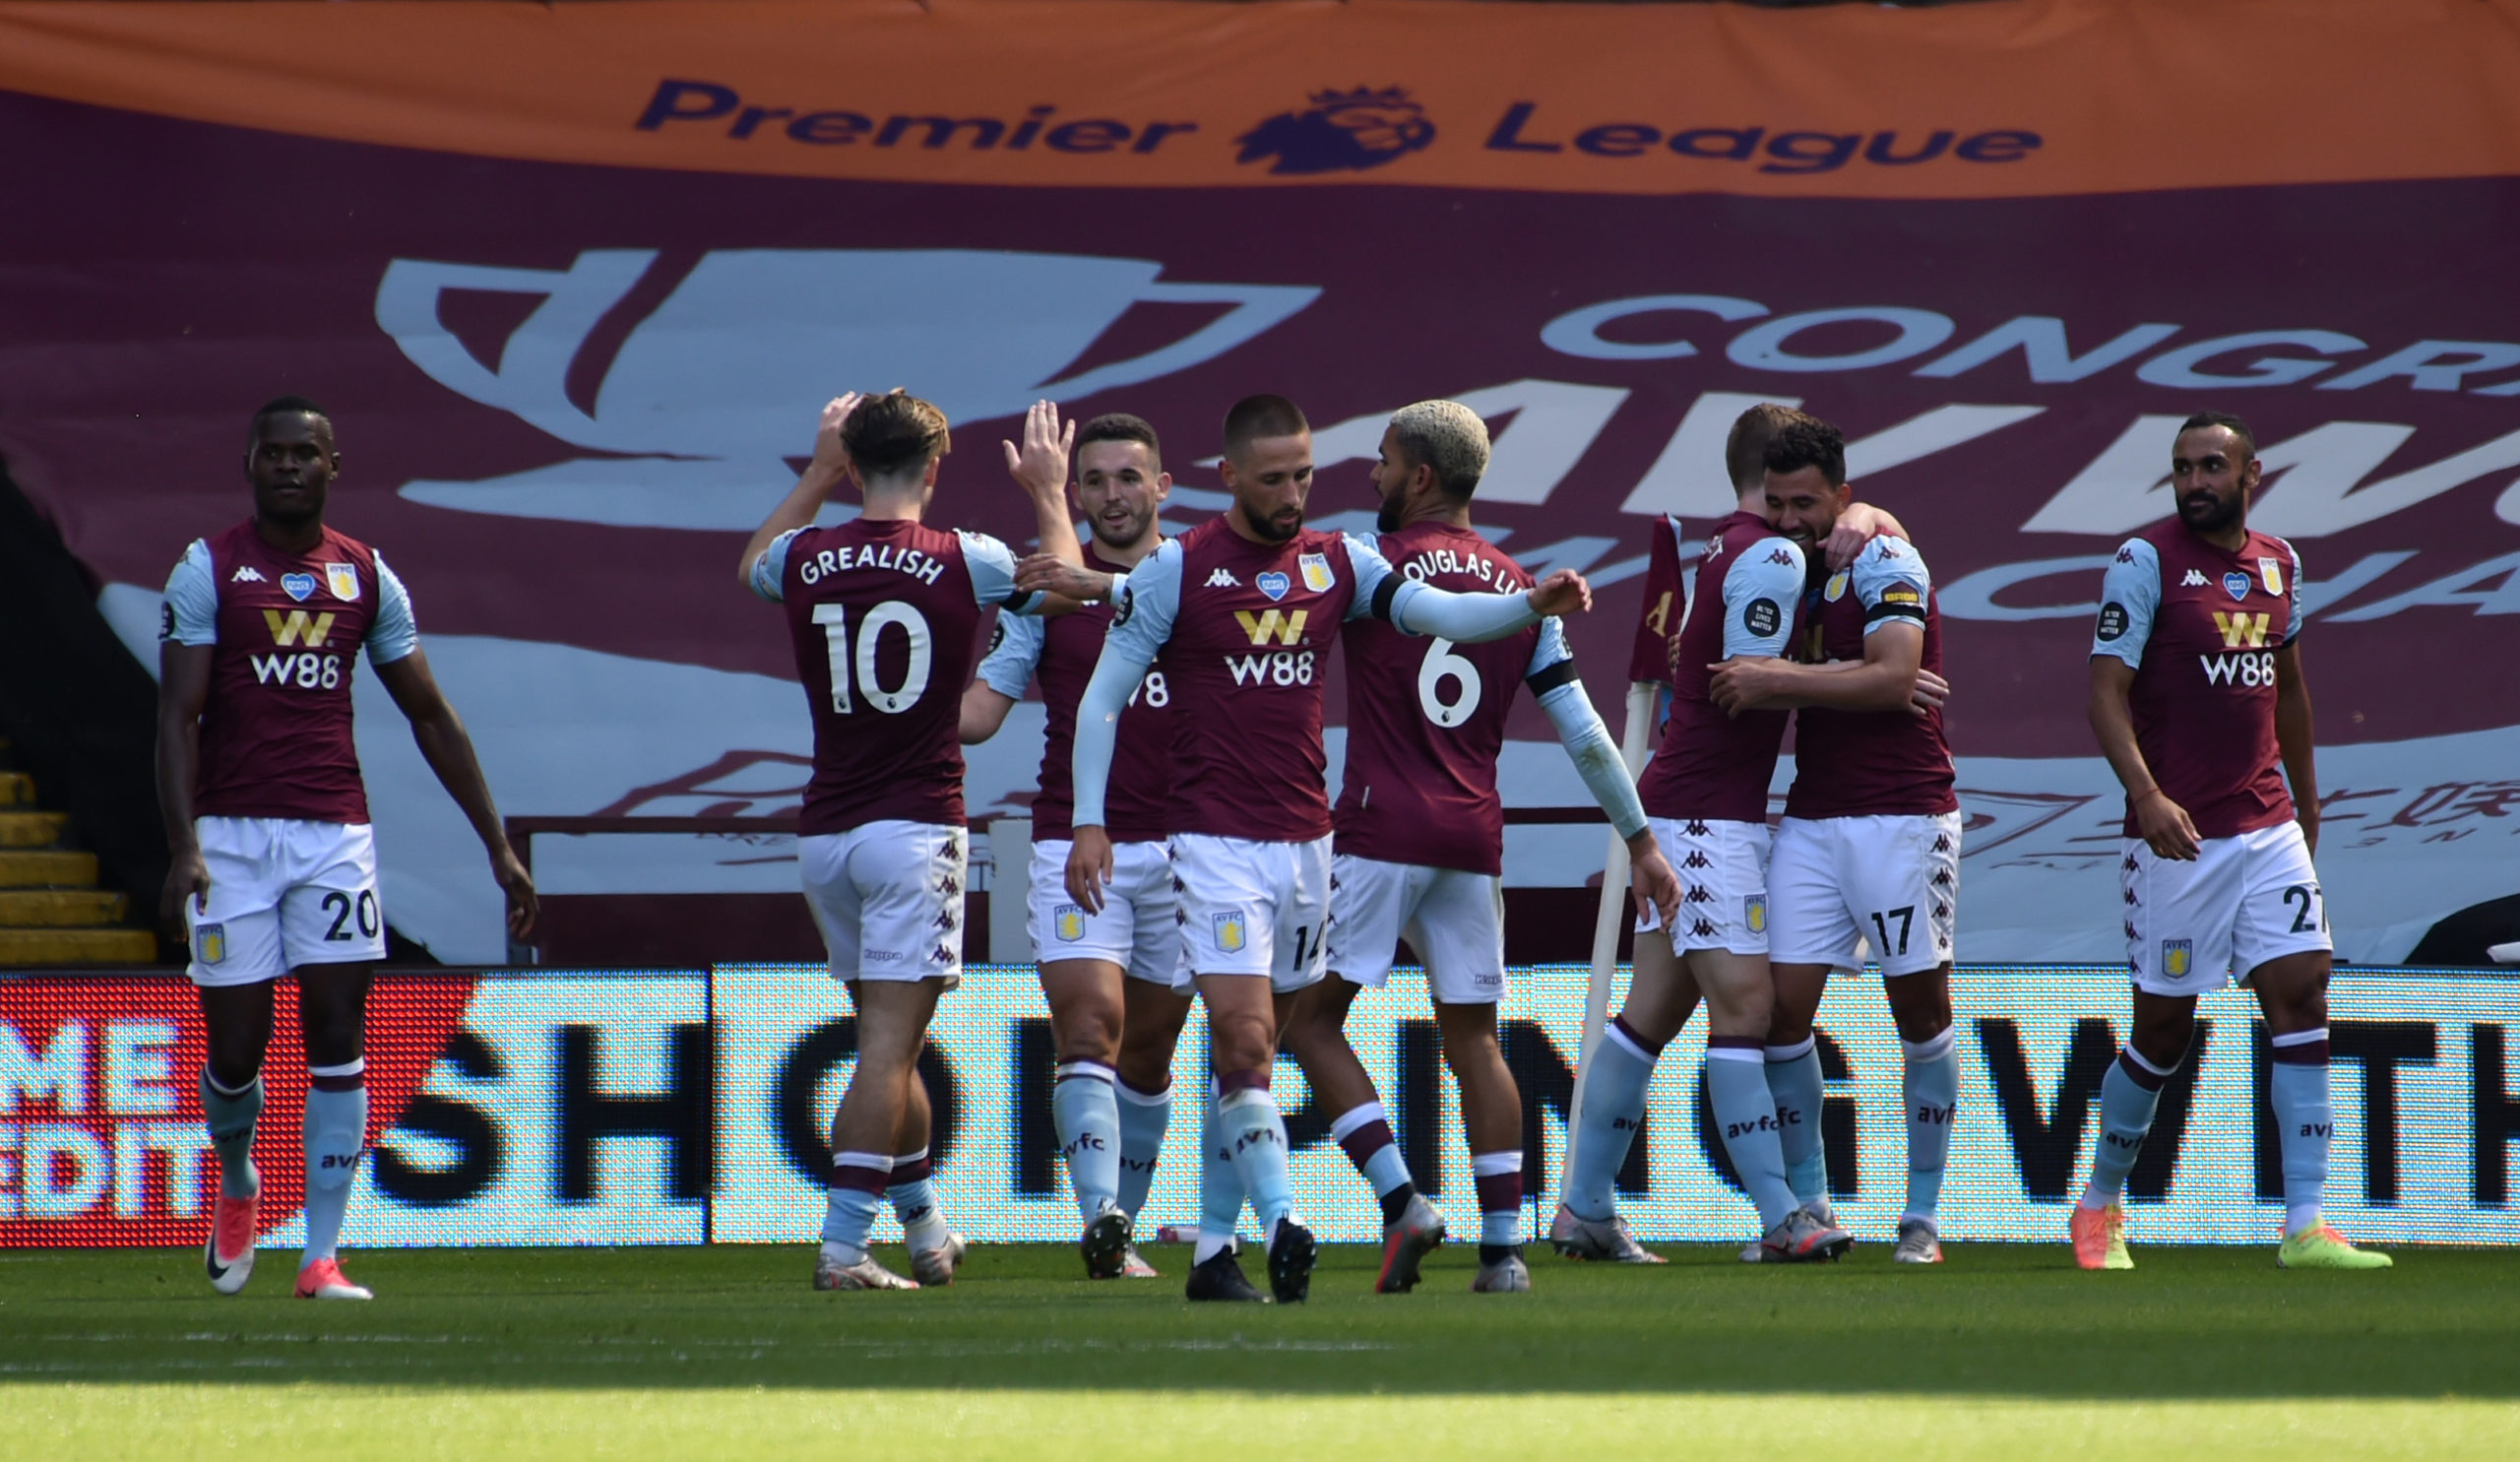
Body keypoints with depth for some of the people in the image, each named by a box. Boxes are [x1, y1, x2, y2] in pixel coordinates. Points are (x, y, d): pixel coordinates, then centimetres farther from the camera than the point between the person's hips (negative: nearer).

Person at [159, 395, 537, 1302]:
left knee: (338, 1037, -6)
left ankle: (321, 1254, -3)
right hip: (232, 830, -2)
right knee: (237, 1046, -2)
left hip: (334, 833, 2)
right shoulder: (208, 571, -1)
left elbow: (431, 718, 13)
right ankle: (236, 1185, 31)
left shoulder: (366, 577, 9)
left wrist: (498, 845, 10)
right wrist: (183, 845, -20)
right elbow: (177, 716, -8)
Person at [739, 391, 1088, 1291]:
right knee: (888, 1046, -7)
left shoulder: (804, 561, 1)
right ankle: (843, 1246, -14)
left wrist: (816, 477, 36)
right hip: (914, 827, -5)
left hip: (824, 833, 5)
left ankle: (925, 1229, 29)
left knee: (888, 1040, 17)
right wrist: (1049, 492, 29)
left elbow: (751, 567, 29)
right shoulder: (967, 562, -7)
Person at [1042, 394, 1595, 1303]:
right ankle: (1282, 1224, -24)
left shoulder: (1337, 564, 7)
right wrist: (1088, 823, -8)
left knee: (1248, 1056, 9)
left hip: (1307, 842, 4)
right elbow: (1103, 696, -1)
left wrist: (1532, 606, -23)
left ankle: (1214, 1250, 15)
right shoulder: (1177, 569, -4)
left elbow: (1440, 614, -4)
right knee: (1244, 1040, -16)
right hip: (1217, 844, -4)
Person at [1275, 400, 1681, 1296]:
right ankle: (1503, 1247, 6)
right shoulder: (1519, 589, 11)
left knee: (1311, 1018, 3)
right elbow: (1583, 732, 11)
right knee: (1473, 1038, 11)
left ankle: (1401, 1203, -10)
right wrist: (1640, 840, 19)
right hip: (1472, 837, 5)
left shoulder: (1371, 564, -3)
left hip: (1380, 829, -5)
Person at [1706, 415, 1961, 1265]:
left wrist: (1775, 682, -19)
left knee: (1921, 1012, 0)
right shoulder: (1794, 573, 14)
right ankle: (1807, 1207, 5)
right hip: (1812, 819, 6)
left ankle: (1922, 1217, 6)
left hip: (1902, 818, -6)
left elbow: (1891, 680, -20)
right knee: (1782, 1009, -3)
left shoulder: (1884, 564, -7)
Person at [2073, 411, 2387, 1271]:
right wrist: (2146, 796, -26)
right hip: (2178, 835, -5)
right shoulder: (2146, 561, -7)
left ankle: (2305, 1225, -6)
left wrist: (2305, 798, 30)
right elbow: (2106, 693, -13)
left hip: (2268, 827, 5)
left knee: (2301, 993, -5)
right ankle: (2100, 1205, 21)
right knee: (2165, 1027, 1)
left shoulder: (2278, 564, 11)